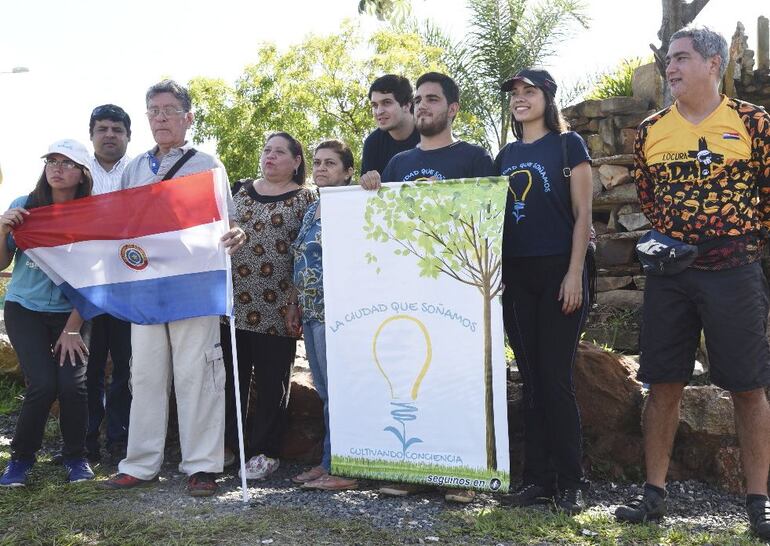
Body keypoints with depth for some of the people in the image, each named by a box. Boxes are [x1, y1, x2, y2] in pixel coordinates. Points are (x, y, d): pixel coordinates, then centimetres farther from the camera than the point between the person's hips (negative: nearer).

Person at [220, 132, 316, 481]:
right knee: (230, 377, 7)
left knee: (271, 382, 4)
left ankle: (264, 452, 15)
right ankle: (226, 446, 20)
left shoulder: (305, 199, 1)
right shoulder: (243, 191, 13)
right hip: (234, 302, 4)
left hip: (275, 308, -4)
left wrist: (294, 302, -9)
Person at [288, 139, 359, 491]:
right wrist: (296, 311, 18)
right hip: (311, 314, 8)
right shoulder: (311, 210, 17)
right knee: (325, 392, 12)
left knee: (338, 391, -3)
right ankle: (329, 463, 19)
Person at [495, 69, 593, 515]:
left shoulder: (568, 144, 2)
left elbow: (583, 214, -4)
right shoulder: (505, 155, 16)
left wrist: (574, 273, -12)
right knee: (531, 379, 7)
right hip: (516, 276, 5)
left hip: (559, 271, -5)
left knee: (556, 377, -6)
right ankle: (538, 477, 13)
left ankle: (571, 482, 4)